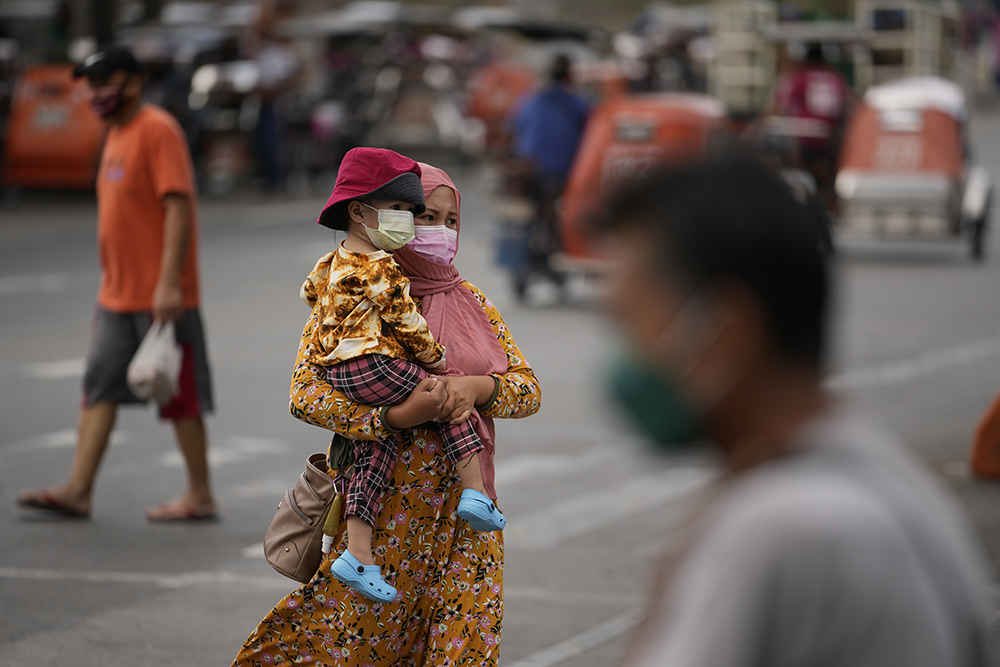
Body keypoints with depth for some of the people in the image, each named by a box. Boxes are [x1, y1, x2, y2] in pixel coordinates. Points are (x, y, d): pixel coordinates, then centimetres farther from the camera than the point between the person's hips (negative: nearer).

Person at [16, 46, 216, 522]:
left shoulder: (157, 130, -13)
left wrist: (168, 283, -26)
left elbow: (178, 206, -21)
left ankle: (200, 495, 7)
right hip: (116, 295, 9)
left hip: (160, 298, -9)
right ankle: (78, 490, 4)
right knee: (99, 387, 4)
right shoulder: (117, 135, 15)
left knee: (180, 394, -1)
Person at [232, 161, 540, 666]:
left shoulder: (473, 303, 13)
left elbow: (528, 390, 9)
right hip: (384, 505, -4)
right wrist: (395, 417, -24)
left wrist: (478, 386, -14)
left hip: (464, 511, 4)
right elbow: (306, 393, -12)